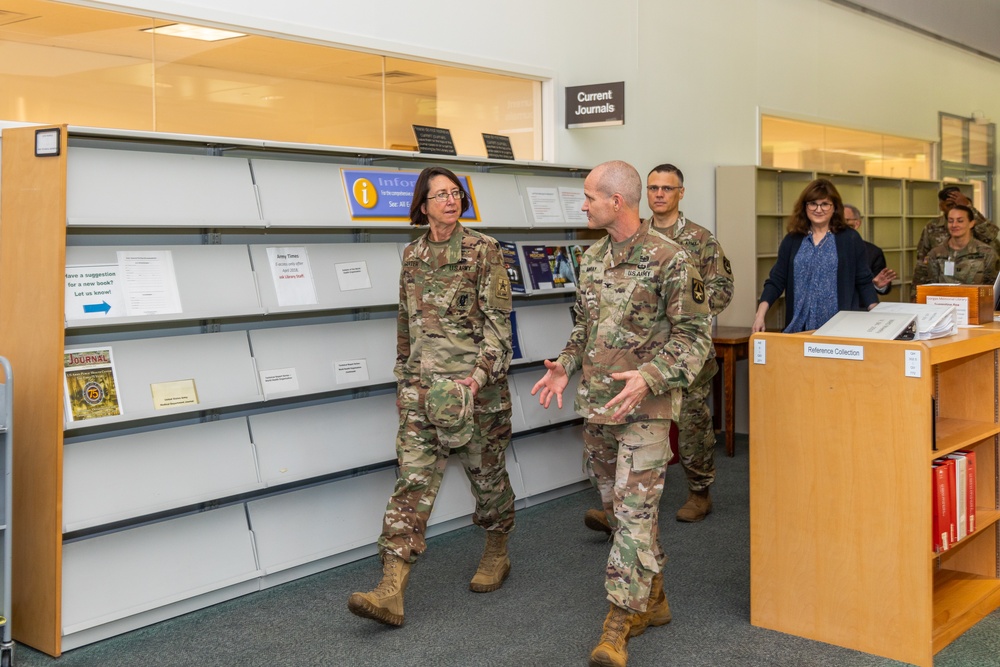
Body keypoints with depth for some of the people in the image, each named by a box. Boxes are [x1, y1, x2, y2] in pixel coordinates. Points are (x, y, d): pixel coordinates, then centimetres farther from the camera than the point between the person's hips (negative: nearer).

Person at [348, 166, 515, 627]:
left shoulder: (484, 250, -5)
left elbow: (498, 322, -10)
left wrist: (477, 378, -20)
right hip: (422, 384, 3)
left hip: (476, 383, -3)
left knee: (487, 472, 11)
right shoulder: (412, 255, 9)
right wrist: (404, 376, 16)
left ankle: (497, 554, 37)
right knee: (413, 478, -5)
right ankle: (391, 592, -9)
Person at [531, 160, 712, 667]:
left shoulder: (668, 259, -12)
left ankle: (619, 623, -2)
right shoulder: (592, 258, 10)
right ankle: (652, 598, 30)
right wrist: (566, 365, 4)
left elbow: (695, 334, -12)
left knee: (634, 509, -8)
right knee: (615, 505, 14)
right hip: (596, 403, 8)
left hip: (644, 407, -7)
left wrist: (650, 376, -24)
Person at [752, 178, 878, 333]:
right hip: (800, 327, 2)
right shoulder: (792, 240, 8)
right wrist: (760, 313, -8)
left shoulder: (850, 239, 2)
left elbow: (864, 282, 2)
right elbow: (776, 281, 5)